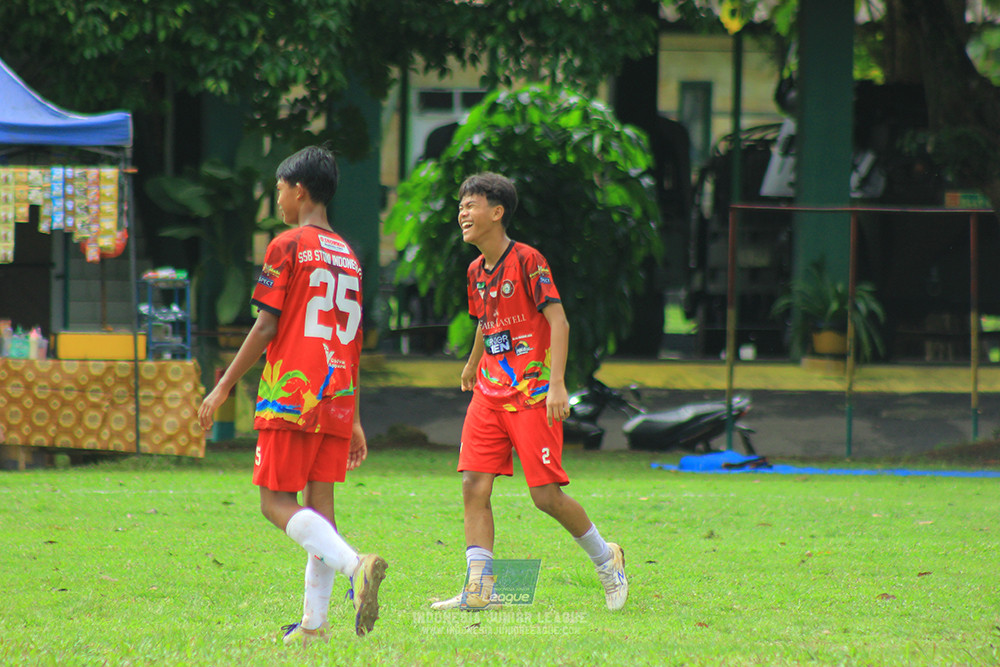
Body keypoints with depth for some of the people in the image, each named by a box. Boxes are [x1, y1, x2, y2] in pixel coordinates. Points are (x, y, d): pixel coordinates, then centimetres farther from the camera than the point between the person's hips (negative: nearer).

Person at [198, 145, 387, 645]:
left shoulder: (288, 247, -5)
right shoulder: (347, 256, 17)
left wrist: (222, 388, -4)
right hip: (337, 398, 7)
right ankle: (315, 622, 3)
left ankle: (354, 565, -29)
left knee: (276, 501, -6)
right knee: (318, 503, 8)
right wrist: (353, 420, 22)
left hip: (291, 393, -7)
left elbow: (266, 327, -10)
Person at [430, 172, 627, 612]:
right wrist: (473, 363, 47)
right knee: (474, 485, -7)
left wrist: (556, 384, -26)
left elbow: (558, 320, -17)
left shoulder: (527, 261, -11)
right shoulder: (477, 271, 11)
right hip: (489, 394, 7)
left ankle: (605, 558, 16)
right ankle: (479, 588, -8)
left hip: (532, 394, -7)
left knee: (546, 495, -7)